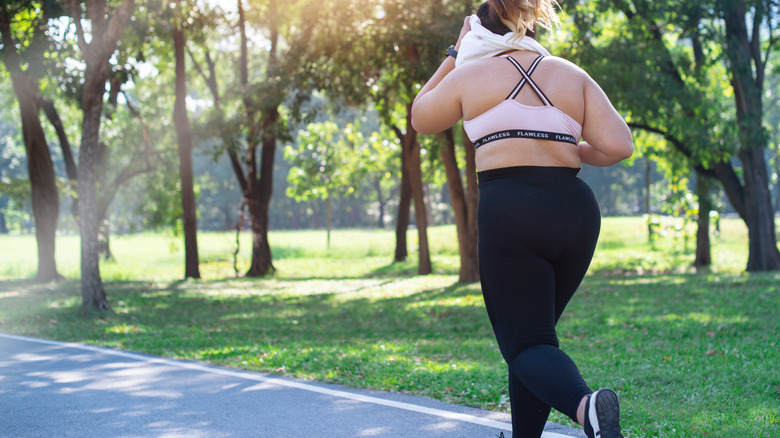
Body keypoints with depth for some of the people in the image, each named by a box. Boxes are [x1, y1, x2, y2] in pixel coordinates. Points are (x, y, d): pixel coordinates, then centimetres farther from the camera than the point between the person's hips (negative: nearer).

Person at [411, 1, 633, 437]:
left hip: (511, 213, -4)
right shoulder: (572, 75, 14)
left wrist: (455, 55, 31)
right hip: (577, 210, 4)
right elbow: (619, 146, 2)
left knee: (526, 344, -2)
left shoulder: (471, 74, 8)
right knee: (533, 333, 20)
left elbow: (421, 118, 26)